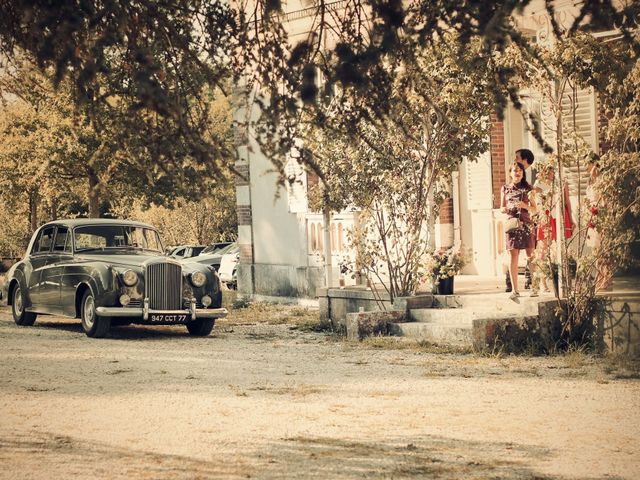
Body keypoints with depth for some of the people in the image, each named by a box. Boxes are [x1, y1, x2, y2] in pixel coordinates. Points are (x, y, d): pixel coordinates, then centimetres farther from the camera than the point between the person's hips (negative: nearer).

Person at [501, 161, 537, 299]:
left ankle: (535, 288, 0)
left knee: (531, 256, -4)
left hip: (526, 224, 0)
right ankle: (515, 290, -3)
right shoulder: (505, 188, 13)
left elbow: (534, 209, 11)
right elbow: (502, 208, 16)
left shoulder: (527, 188, 11)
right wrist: (507, 209, -6)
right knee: (513, 257, -5)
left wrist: (525, 206, -8)